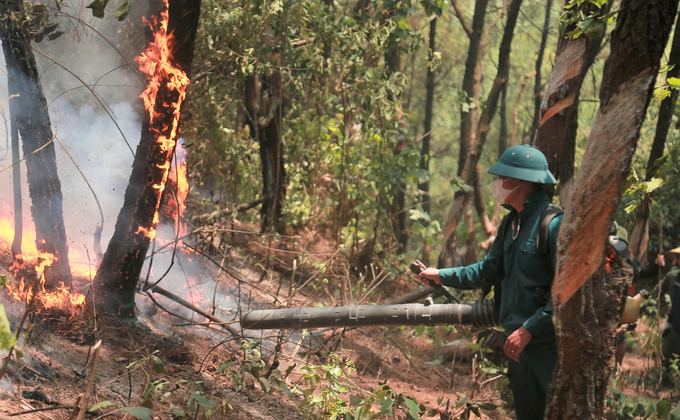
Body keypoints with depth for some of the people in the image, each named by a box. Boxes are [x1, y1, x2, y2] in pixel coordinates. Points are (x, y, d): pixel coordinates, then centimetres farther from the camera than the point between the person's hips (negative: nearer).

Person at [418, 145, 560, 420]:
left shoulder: (554, 224, -16)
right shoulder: (512, 224, 14)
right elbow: (488, 270, 26)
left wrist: (528, 330, -21)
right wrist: (441, 275, 24)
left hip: (547, 345, -9)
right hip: (518, 346, 9)